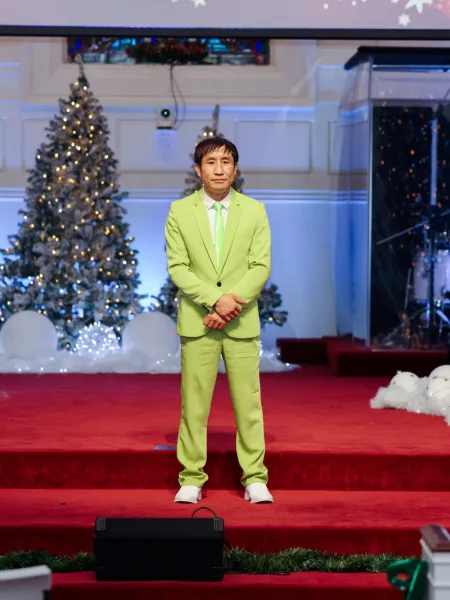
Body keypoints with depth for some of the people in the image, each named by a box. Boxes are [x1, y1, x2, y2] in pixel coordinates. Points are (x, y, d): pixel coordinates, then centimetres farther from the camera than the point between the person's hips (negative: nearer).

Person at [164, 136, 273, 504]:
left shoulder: (254, 210, 5)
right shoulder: (180, 211, 4)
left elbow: (261, 267, 0)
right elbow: (177, 267, -2)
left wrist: (232, 304, -13)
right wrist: (215, 299, -15)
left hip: (242, 322, 0)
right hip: (197, 321, 0)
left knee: (248, 402, 2)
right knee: (194, 403, 1)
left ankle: (255, 479, 8)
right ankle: (192, 479, 8)